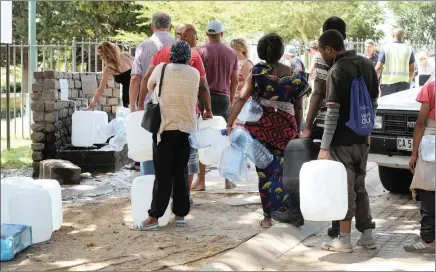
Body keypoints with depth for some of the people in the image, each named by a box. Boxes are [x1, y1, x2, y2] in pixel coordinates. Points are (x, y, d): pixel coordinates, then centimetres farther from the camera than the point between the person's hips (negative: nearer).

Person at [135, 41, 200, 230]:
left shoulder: (161, 69, -1)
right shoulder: (195, 74, 5)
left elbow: (149, 86, 16)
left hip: (165, 128, -3)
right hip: (187, 129, 3)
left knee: (163, 175, -3)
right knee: (181, 173, 9)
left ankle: (154, 217, -3)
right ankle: (181, 214, 12)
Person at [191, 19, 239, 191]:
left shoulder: (201, 51, -4)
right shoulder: (232, 53, 8)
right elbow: (235, 80, 11)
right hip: (224, 98, 3)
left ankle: (201, 180, -2)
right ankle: (228, 180, 14)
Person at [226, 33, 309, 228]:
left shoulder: (257, 72, 0)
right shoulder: (295, 76, 7)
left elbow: (241, 99, -8)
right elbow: (298, 108, 11)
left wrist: (229, 124, -8)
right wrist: (297, 131, 21)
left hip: (261, 126, -1)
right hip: (286, 128, 1)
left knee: (265, 171, 8)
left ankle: (268, 216, 11)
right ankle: (294, 212, 15)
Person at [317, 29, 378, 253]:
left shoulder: (337, 71, -16)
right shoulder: (367, 64, 7)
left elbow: (333, 112, -20)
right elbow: (373, 103, 13)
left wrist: (324, 147, -18)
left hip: (342, 140, -7)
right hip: (362, 138, 7)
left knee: (344, 189, 0)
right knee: (359, 186, 16)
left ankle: (344, 239, 7)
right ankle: (367, 235, 18)